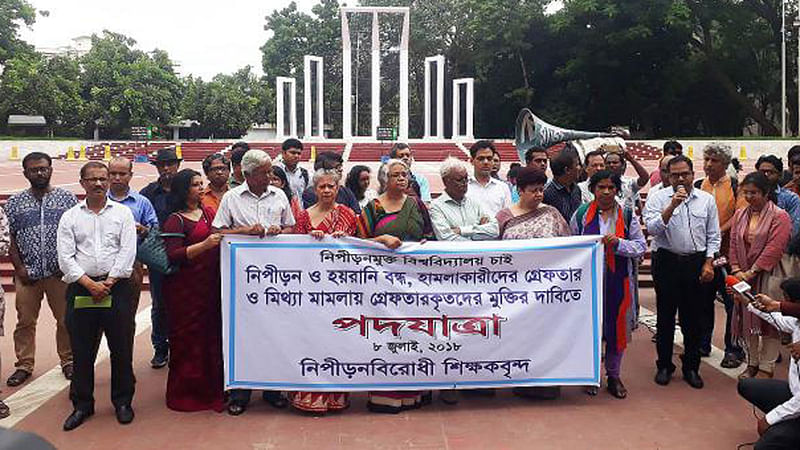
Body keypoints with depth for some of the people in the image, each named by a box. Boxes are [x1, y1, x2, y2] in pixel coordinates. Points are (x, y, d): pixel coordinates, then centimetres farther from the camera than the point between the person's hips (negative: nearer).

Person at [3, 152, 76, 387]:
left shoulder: (67, 198, 2)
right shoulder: (14, 203, 6)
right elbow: (8, 238, 6)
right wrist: (19, 268, -2)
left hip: (61, 272, -1)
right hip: (27, 274, 1)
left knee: (66, 319, 5)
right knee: (25, 321, 7)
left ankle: (68, 361, 20)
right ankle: (24, 365, 20)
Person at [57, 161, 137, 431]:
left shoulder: (123, 213, 6)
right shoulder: (70, 217, 8)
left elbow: (128, 252, -2)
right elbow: (65, 257, 0)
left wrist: (108, 282, -10)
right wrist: (90, 284, -10)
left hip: (116, 287, -1)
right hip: (80, 289, 1)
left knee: (121, 348, 4)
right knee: (82, 350, 6)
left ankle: (122, 402, 18)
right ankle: (82, 405, 20)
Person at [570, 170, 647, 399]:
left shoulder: (627, 215, 5)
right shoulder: (581, 214, 3)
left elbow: (641, 246, 2)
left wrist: (618, 243, -14)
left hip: (618, 280, 1)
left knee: (617, 326, 6)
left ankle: (613, 375, 22)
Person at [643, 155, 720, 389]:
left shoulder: (707, 199, 6)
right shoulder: (658, 198, -2)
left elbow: (713, 236, 9)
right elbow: (653, 228, -15)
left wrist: (708, 263, 0)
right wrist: (672, 205, -22)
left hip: (697, 263, 2)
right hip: (667, 262, -2)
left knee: (694, 317, 8)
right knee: (665, 316, 6)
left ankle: (691, 367, 22)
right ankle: (664, 366, 19)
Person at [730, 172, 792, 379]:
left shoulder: (780, 216, -9)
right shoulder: (740, 215, 9)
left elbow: (774, 249, -17)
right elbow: (734, 243, 6)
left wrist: (751, 272, -18)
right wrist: (736, 270, -7)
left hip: (767, 275, -5)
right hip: (744, 275, 5)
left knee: (768, 319, -1)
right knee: (746, 318, 10)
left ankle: (766, 367, 9)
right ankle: (752, 363, 24)